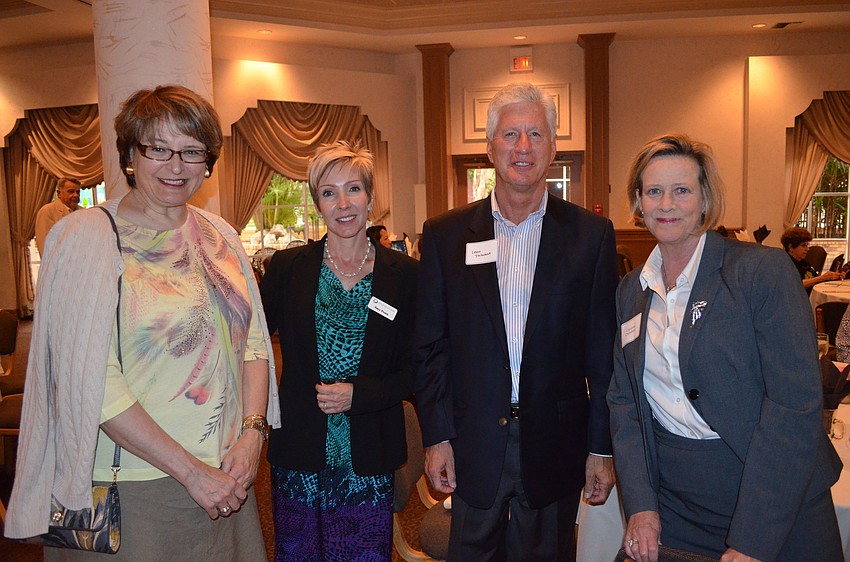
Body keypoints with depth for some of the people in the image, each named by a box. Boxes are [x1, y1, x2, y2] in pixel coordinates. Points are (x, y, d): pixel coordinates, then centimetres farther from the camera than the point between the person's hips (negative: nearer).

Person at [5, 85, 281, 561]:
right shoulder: (87, 238, -10)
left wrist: (252, 434, -8)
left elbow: (254, 343, 6)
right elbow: (92, 384, -16)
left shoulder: (219, 236, 6)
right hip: (132, 487, -5)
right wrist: (191, 471, -16)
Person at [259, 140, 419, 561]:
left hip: (368, 459, 0)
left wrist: (358, 393, -13)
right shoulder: (287, 268, 0)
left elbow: (416, 368, 0)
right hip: (298, 457, 1)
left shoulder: (404, 275, -1)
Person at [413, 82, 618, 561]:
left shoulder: (591, 234, -2)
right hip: (472, 445, 0)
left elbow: (603, 353, -1)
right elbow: (431, 346, 1)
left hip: (556, 447, 0)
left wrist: (602, 448, 0)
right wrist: (436, 437, -1)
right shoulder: (446, 234, -1)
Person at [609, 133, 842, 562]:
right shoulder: (631, 290, 3)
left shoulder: (764, 270, -13)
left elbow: (795, 403, -18)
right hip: (670, 501, 4)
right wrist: (640, 505, -6)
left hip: (776, 509, -4)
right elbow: (624, 400, 5)